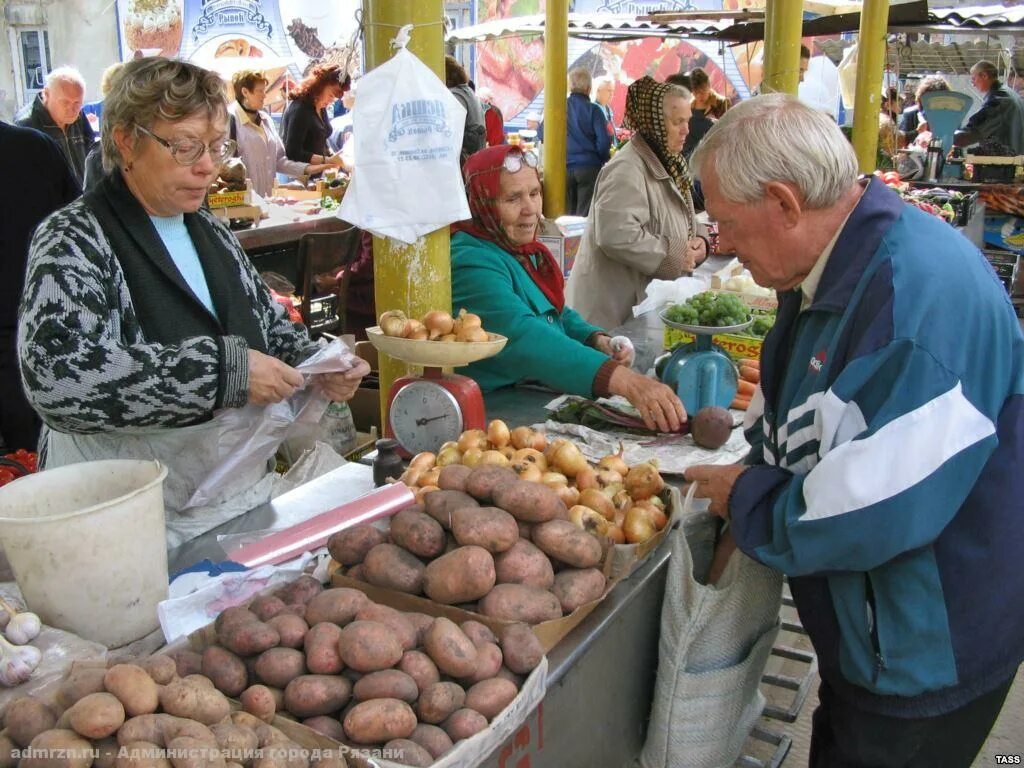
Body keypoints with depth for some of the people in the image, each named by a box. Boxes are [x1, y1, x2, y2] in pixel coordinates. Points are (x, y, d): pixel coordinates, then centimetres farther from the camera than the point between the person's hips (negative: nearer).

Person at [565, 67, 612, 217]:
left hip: (565, 167, 3)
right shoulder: (593, 110, -6)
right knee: (585, 214, -1)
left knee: (568, 214, 10)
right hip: (589, 168, -3)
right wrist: (603, 160, 10)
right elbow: (604, 141, -9)